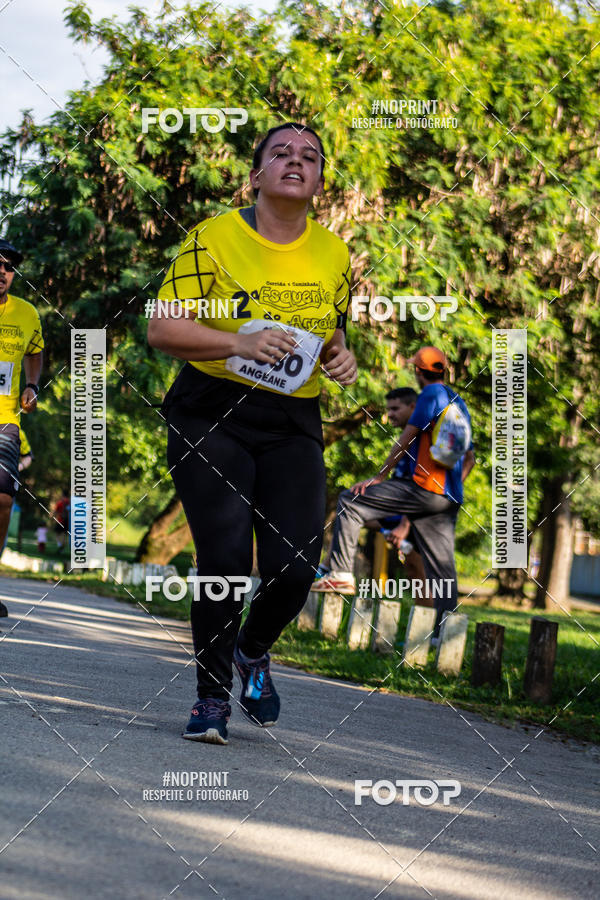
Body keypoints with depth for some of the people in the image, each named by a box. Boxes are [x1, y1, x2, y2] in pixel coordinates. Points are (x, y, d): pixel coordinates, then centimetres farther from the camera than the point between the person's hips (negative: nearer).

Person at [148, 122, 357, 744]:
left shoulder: (332, 255, 10)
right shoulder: (213, 239, -4)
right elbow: (161, 327, -7)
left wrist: (340, 357, 2)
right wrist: (239, 344, -21)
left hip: (293, 424, 4)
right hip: (211, 417, -3)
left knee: (295, 565, -9)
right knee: (226, 556, -15)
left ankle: (253, 651, 25)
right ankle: (212, 696, 6)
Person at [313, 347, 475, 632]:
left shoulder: (431, 394, -3)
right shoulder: (459, 403, 23)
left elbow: (407, 438, -8)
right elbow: (469, 459, 26)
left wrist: (379, 476, -4)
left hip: (425, 488, -8)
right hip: (450, 500, 8)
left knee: (350, 501, -1)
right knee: (442, 568, 5)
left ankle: (341, 573, -7)